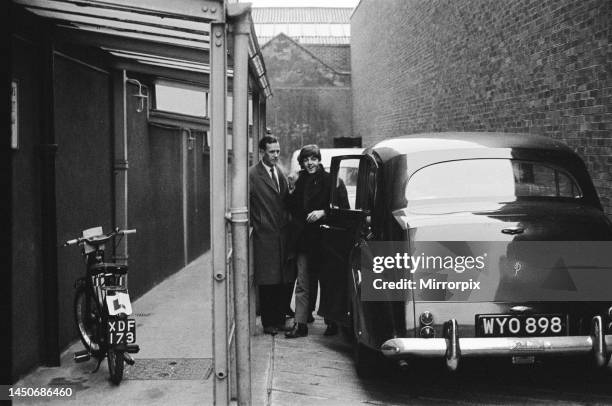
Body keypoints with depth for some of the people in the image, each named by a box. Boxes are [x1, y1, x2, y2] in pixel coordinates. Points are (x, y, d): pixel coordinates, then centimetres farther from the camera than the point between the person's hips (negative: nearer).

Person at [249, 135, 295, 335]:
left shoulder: (280, 173, 14)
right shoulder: (252, 174, -9)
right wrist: (254, 224, -10)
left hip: (283, 235, 6)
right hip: (264, 236, -6)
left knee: (284, 281, 8)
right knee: (267, 282, 0)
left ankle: (280, 319, 20)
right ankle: (269, 323, 10)